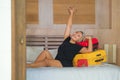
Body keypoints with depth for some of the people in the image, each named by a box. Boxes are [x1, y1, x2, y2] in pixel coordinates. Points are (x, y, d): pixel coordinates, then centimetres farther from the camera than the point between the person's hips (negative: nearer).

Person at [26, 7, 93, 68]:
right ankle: (33, 66, -26)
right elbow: (68, 26, 16)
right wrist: (71, 14, 18)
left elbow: (89, 50, -11)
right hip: (55, 63, 6)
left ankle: (28, 66, -27)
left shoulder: (77, 47, 2)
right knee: (46, 52, -18)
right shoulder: (67, 40, 15)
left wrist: (89, 39, -8)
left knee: (47, 61, -30)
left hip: (64, 66, -6)